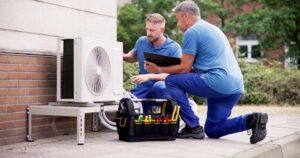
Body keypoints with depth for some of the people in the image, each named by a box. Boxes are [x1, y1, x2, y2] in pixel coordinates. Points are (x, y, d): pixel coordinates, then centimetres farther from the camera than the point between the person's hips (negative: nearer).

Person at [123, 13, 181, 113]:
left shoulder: (174, 48, -11)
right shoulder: (141, 41, 3)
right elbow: (133, 57, 25)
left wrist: (149, 76, -28)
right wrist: (122, 56, 2)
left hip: (163, 89, -5)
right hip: (143, 88, 5)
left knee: (159, 86, -39)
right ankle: (147, 112, 15)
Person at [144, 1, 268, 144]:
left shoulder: (191, 31, -4)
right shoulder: (212, 28, 25)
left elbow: (184, 68, -5)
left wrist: (159, 69, 8)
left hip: (218, 82, -9)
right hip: (236, 86, 9)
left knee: (171, 81, 0)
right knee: (212, 130, 17)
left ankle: (193, 127, -3)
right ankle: (251, 120, -2)